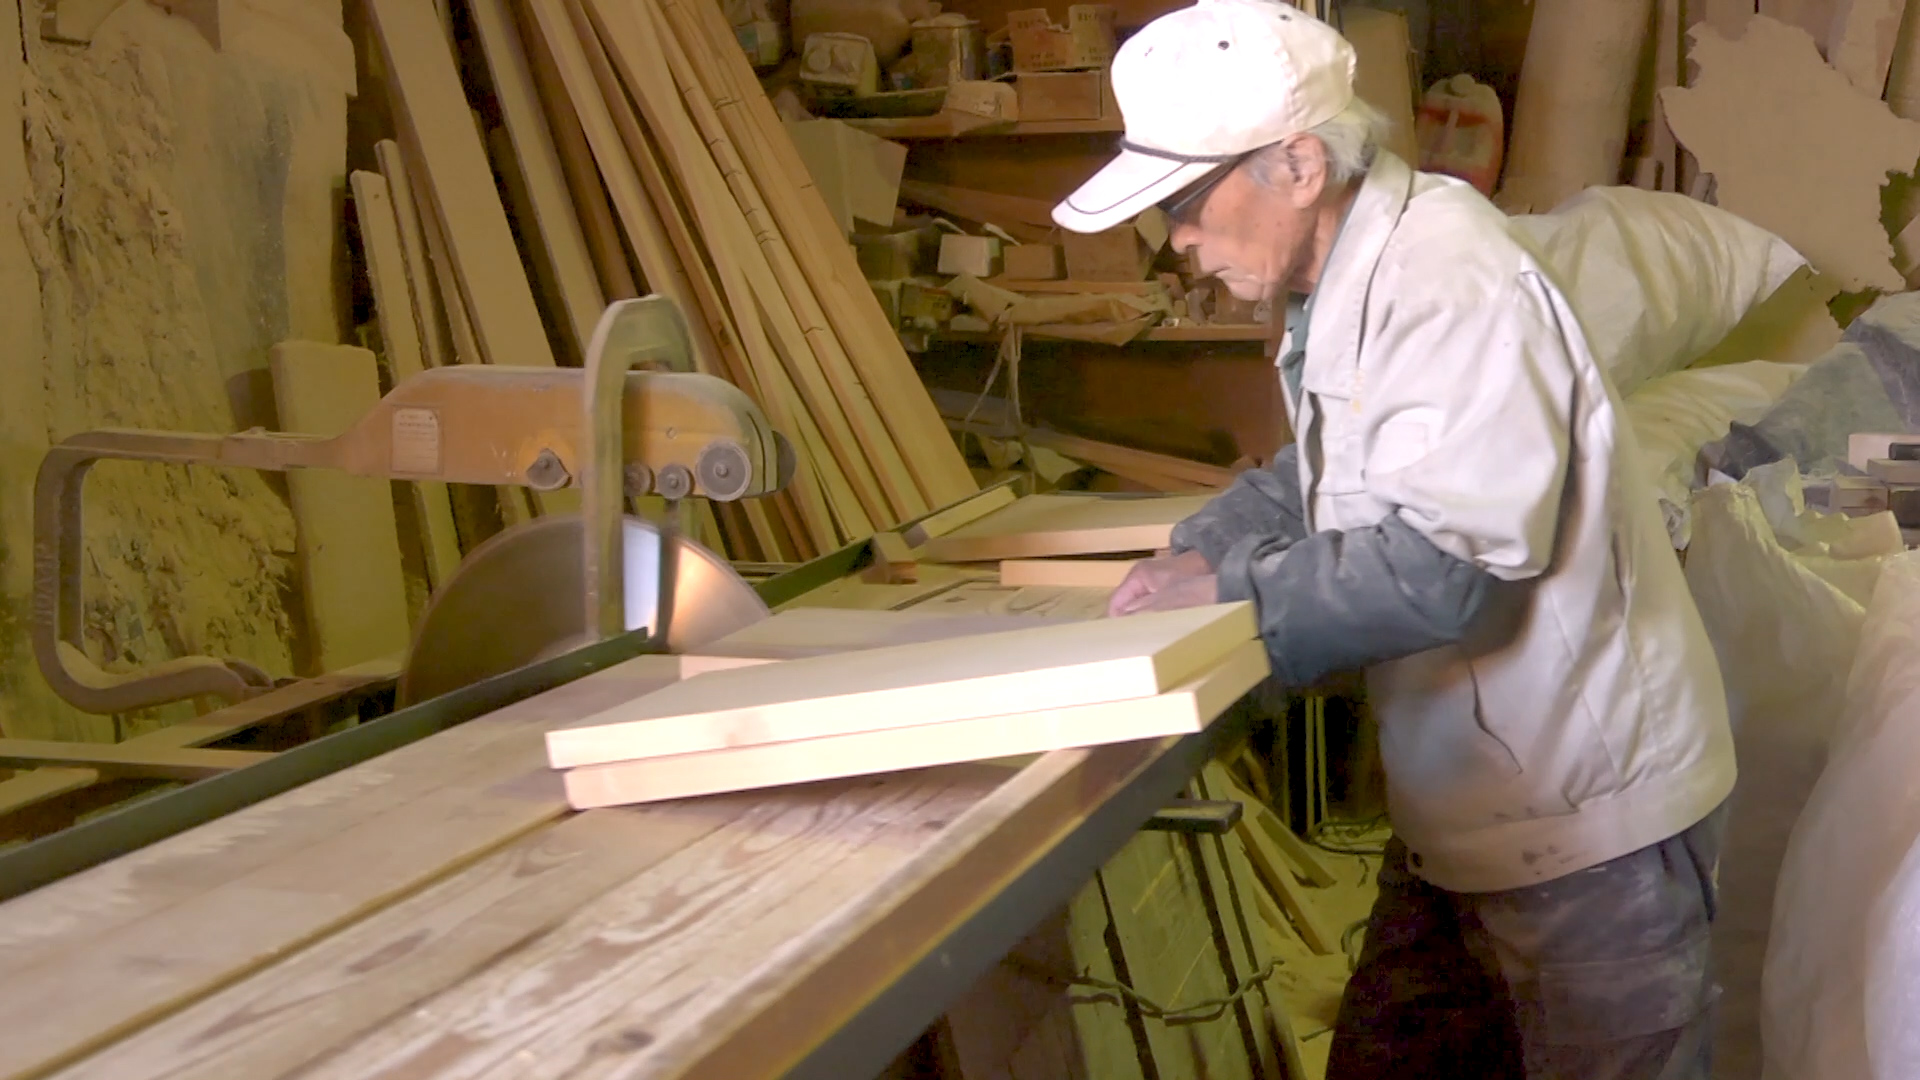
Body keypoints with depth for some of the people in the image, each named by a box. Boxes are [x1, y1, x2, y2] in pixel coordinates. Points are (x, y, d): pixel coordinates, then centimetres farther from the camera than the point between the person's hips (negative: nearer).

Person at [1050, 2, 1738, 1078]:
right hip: (1462, 814, 10)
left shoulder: (1449, 284, -24)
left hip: (1591, 823, -9)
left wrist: (1234, 592, -20)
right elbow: (1321, 468, 19)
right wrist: (1209, 545, 1)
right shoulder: (1349, 281, 6)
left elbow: (1447, 567, -30)